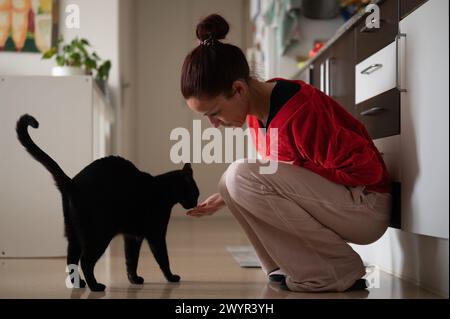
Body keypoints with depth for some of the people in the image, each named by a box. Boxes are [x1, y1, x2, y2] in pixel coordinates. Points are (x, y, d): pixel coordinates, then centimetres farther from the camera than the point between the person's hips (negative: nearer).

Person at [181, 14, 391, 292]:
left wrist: (293, 175, -18)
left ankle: (338, 271, -14)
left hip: (366, 208, -9)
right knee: (233, 184, 6)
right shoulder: (257, 110, 2)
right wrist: (228, 196, 3)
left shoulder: (297, 112, -27)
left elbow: (366, 169, -24)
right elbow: (274, 176, 16)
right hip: (325, 197, 9)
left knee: (240, 176, -24)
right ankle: (291, 268, 3)